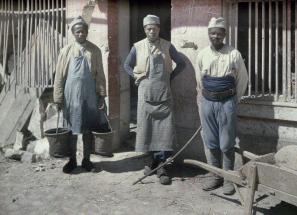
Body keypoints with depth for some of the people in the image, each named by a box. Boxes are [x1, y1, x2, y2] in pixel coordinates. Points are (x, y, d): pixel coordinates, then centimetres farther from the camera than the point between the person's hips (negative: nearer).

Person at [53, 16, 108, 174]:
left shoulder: (94, 50, 2)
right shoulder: (66, 51, 0)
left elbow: (100, 75, 3)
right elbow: (59, 76, 0)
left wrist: (101, 95, -2)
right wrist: (59, 98, -3)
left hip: (90, 95, 1)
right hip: (72, 95, 0)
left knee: (88, 129, 9)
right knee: (72, 129, 8)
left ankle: (86, 159, 22)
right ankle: (72, 160, 22)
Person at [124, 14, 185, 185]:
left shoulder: (167, 46, 4)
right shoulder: (138, 47, 4)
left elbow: (181, 64, 13)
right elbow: (127, 65, 17)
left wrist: (170, 78, 4)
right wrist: (137, 77, 4)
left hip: (164, 94, 0)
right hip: (145, 93, 1)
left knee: (165, 129, -4)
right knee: (146, 128, 5)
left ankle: (162, 166, 3)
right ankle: (151, 160, 21)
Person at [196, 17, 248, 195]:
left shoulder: (234, 54, -5)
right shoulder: (202, 55, 4)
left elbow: (243, 80, 4)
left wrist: (233, 100, 8)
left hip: (227, 103, -3)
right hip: (207, 102, 3)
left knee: (227, 144, 1)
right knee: (211, 143, 9)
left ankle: (229, 178, 15)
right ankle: (216, 176, 23)